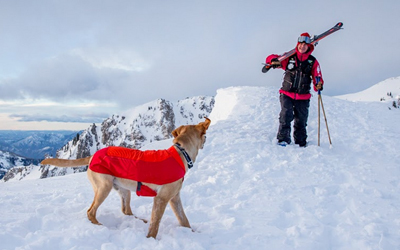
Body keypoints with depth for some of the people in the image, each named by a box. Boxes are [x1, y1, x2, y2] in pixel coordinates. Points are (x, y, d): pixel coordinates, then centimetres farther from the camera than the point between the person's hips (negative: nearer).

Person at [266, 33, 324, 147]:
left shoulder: (313, 62, 6)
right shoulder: (289, 57, 2)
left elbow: (317, 77, 7)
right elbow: (271, 58, 5)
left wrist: (318, 84, -16)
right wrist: (274, 61, -20)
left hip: (303, 97, 2)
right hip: (287, 94, -2)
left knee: (301, 121, 9)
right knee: (286, 116, -18)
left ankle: (301, 143, 23)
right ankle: (283, 139, -10)